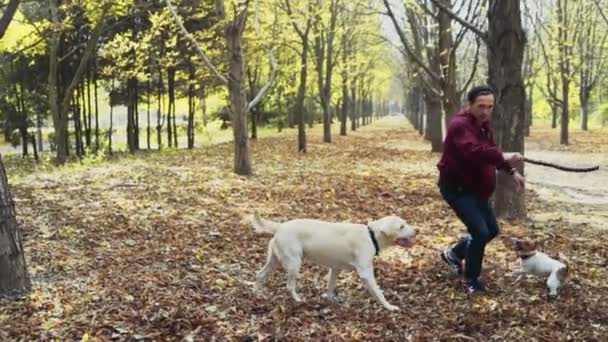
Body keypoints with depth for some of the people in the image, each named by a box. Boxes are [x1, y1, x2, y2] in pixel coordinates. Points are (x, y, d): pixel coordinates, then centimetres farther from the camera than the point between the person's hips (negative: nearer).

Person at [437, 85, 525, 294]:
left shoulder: (484, 125, 7)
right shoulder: (460, 125, -24)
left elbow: (489, 152, 20)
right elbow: (474, 151, -43)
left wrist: (512, 172, 10)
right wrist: (504, 157, -52)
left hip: (475, 188, 10)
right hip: (456, 188, -10)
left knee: (491, 230, 16)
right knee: (480, 231, -17)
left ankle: (454, 254, 36)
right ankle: (471, 280, 2)